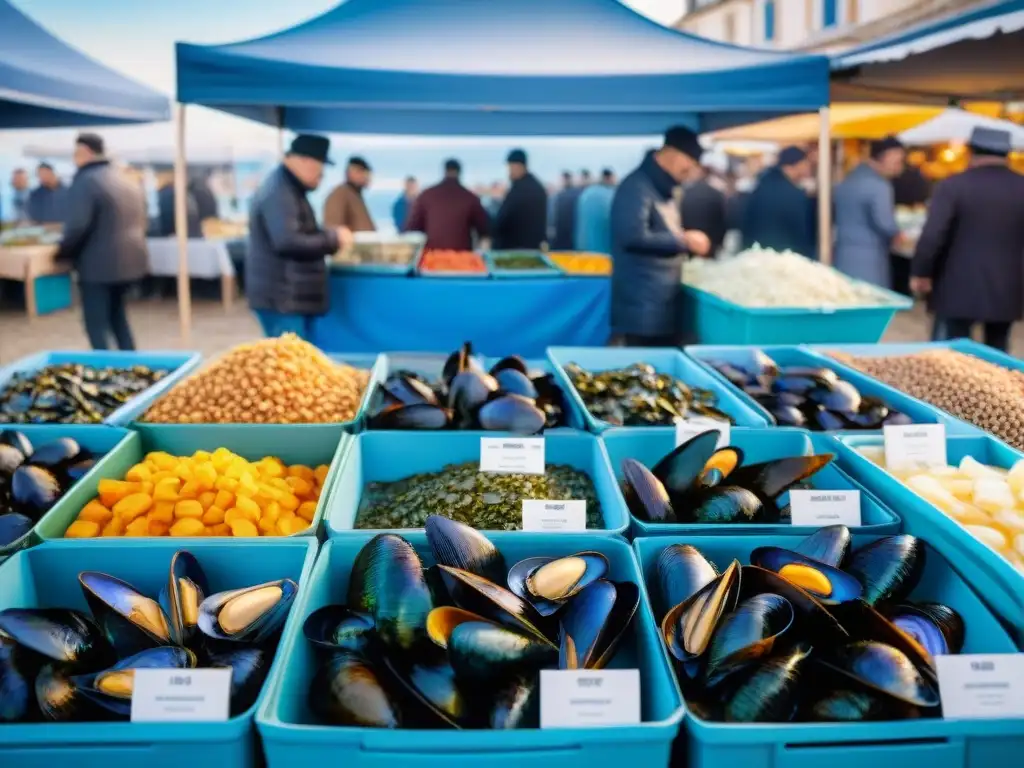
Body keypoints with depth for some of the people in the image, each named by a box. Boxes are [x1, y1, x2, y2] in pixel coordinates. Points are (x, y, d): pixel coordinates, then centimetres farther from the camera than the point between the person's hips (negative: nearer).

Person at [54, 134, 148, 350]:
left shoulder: (85, 181, -14)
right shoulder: (125, 180, 14)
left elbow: (77, 226, -22)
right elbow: (140, 221, 20)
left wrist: (63, 253, -7)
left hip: (99, 264, -8)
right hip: (130, 259, 9)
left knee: (97, 324, 1)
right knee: (117, 315, 23)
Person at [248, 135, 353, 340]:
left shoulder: (289, 190, 18)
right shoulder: (278, 193, -17)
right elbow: (287, 242, -27)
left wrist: (329, 237, 10)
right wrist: (332, 238, -17)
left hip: (292, 297, 10)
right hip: (281, 299, -10)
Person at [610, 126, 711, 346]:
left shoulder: (663, 189, 16)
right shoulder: (637, 187, -14)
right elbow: (633, 236, -25)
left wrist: (686, 241, 9)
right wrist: (683, 241, -17)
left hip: (665, 300, 10)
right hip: (642, 304, -10)